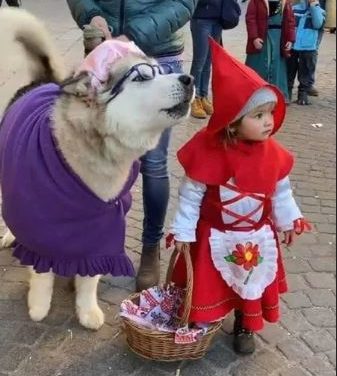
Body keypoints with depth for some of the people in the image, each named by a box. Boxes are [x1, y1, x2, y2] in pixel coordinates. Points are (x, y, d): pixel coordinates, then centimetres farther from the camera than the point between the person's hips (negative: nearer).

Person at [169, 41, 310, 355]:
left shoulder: (273, 154, -11)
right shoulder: (209, 153, -24)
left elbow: (281, 191, 5)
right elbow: (191, 194, -16)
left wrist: (289, 221, 10)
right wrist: (183, 232, -12)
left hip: (257, 237, 4)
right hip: (215, 237, -4)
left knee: (253, 284, 19)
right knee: (207, 285, 13)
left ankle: (244, 328, 42)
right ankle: (199, 327, 37)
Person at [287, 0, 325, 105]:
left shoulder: (319, 11, 5)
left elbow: (317, 24, -13)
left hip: (309, 48, -1)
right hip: (291, 46, 1)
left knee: (306, 73, 3)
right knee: (289, 72, 8)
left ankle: (303, 94, 11)